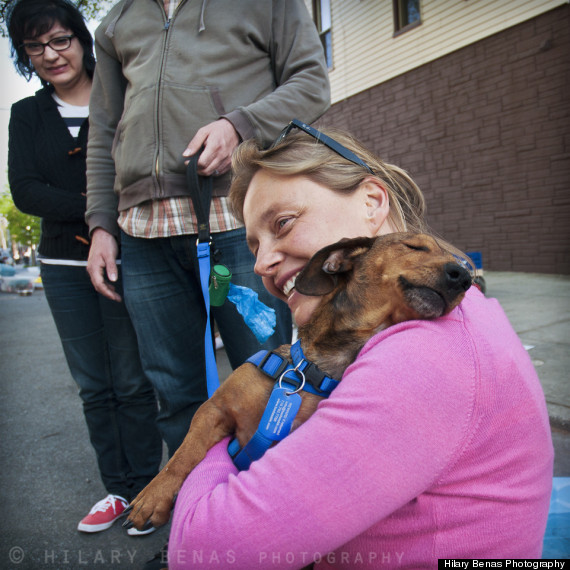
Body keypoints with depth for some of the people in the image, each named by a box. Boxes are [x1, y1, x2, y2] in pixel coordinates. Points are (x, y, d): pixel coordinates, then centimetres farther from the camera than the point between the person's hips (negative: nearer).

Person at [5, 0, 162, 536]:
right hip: (64, 265, 4)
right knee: (93, 387, 10)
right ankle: (118, 489, 25)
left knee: (132, 383, 1)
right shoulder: (27, 115, 13)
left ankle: (146, 486, 18)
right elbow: (25, 191, 0)